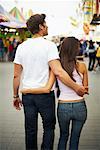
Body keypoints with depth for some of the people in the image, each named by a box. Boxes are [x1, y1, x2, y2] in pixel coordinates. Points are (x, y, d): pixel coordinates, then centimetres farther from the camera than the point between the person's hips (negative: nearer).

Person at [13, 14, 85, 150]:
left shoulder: (21, 47, 2)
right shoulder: (49, 45, -12)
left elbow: (16, 75, 4)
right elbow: (58, 72, -23)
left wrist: (16, 96, 14)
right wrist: (76, 88, -16)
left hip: (27, 94, 4)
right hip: (45, 94, -4)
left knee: (30, 130, 14)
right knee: (49, 127, 15)